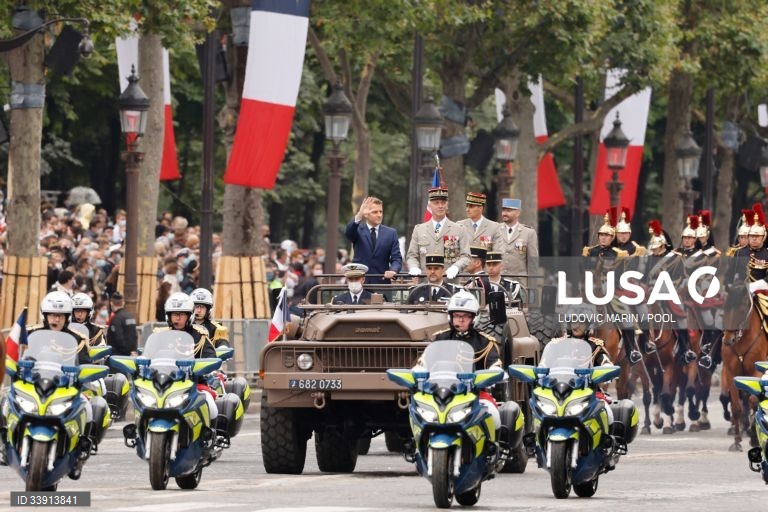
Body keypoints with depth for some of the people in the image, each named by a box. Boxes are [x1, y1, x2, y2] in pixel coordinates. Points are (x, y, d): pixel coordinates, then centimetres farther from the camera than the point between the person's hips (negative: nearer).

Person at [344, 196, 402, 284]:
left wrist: (393, 270, -19)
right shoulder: (358, 230, 5)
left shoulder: (391, 233, 9)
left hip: (382, 281, 1)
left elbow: (397, 258, 5)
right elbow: (348, 233, -19)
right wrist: (359, 216, -39)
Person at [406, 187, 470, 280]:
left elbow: (465, 257, 5)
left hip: (450, 279, -1)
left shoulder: (458, 230, 11)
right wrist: (414, 268, -7)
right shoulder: (419, 230, 16)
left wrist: (455, 267, -15)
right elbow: (411, 256, 15)